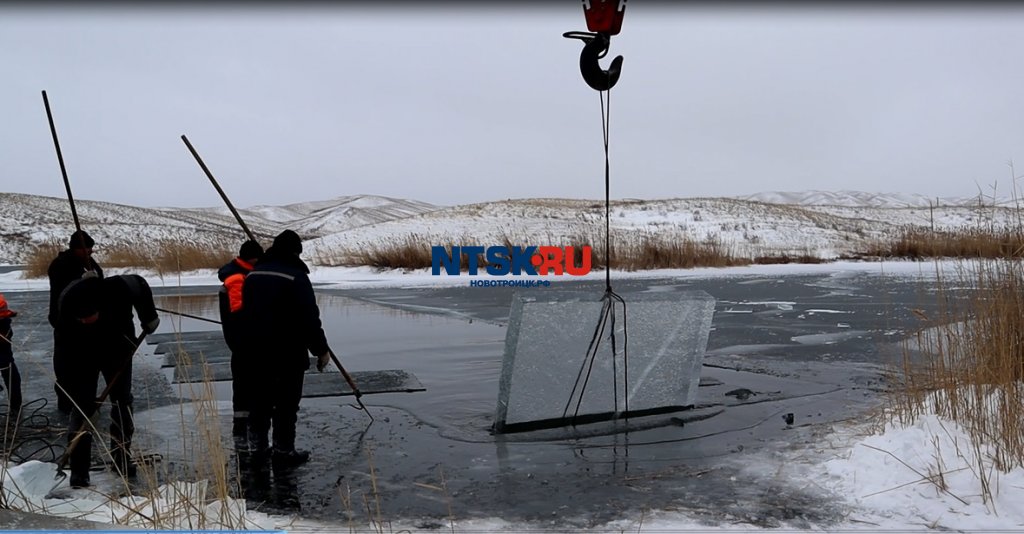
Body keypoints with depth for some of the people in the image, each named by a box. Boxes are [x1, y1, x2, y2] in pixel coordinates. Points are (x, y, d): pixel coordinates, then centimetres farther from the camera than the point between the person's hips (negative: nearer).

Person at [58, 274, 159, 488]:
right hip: (83, 356, -1)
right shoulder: (66, 308, -34)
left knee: (122, 402, 5)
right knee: (82, 406, -9)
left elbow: (140, 285, -11)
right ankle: (78, 470, -2)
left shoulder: (120, 289, -37)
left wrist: (149, 317, -6)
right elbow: (71, 354, -26)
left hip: (118, 350, 1)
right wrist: (75, 390, -24)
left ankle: (122, 458, 18)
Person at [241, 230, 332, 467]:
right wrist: (321, 349, -9)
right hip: (288, 352, -7)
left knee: (261, 396, 17)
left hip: (257, 349, 7)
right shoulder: (296, 277, -15)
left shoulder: (253, 274, 10)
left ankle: (257, 444, 25)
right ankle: (283, 449, 5)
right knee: (287, 401, 1)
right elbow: (310, 317, -17)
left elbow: (246, 313, 17)